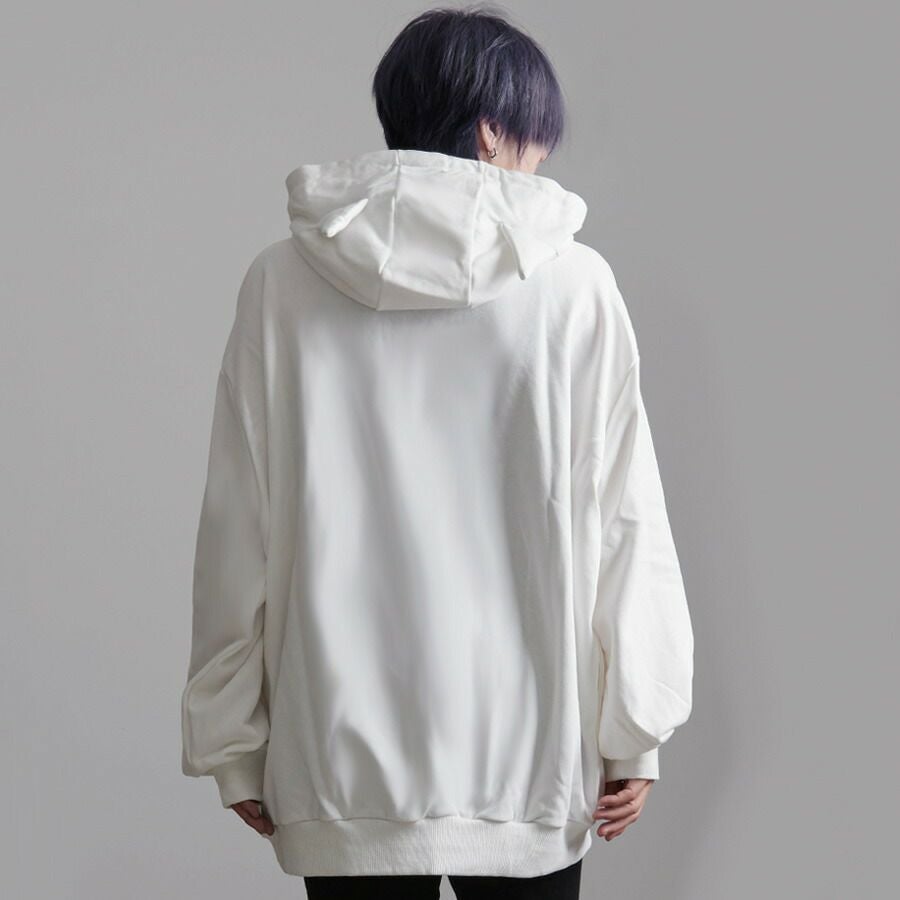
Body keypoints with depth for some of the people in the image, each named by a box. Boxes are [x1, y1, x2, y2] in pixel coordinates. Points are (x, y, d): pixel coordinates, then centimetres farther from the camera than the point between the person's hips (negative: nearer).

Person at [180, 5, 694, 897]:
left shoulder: (283, 282, -4)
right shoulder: (574, 285, -6)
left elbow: (236, 533, -1)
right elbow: (624, 523, -4)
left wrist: (232, 742, 7)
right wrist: (635, 731, 5)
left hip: (341, 758, 1)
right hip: (525, 756, -1)